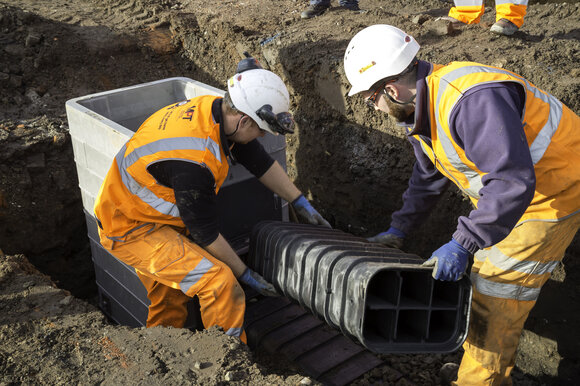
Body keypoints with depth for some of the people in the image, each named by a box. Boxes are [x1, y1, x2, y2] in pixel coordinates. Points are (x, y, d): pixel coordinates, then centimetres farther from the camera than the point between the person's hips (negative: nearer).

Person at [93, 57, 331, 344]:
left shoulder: (215, 108, -10)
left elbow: (260, 161, 4)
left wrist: (301, 204, 10)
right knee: (220, 282, -20)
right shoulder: (192, 161, -37)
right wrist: (245, 274, -11)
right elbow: (205, 233, -24)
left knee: (169, 310, 22)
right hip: (132, 231, -9)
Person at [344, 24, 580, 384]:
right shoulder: (421, 108, -1)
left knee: (498, 293, -7)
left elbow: (513, 182, -39)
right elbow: (428, 178, 12)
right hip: (501, 189, 10)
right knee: (486, 276, 17)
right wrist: (398, 230, 10)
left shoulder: (471, 100, -35)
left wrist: (463, 244, -37)